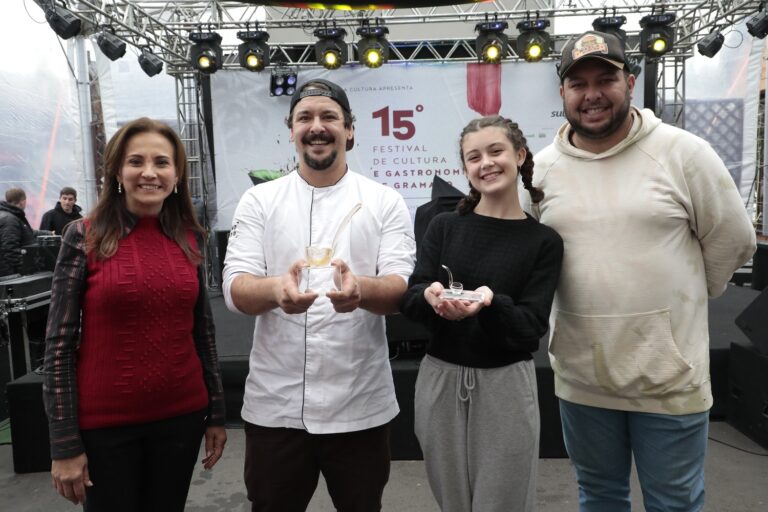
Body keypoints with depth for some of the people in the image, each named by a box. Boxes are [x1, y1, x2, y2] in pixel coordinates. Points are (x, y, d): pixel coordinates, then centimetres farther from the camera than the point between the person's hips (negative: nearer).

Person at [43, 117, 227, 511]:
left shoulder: (190, 237, 1)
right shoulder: (84, 237, -8)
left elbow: (203, 328, 7)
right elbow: (59, 344, -7)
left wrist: (216, 411, 8)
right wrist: (64, 442, -9)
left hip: (182, 416, 3)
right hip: (104, 422, -3)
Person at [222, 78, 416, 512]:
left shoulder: (385, 201, -1)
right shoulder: (259, 200, 1)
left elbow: (402, 289, -9)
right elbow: (235, 289, -7)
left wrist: (360, 288, -33)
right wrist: (276, 289, -30)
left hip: (361, 405, 0)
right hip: (274, 404, 1)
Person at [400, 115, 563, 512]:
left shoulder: (543, 240, -2)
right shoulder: (444, 226, 2)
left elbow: (531, 328, -8)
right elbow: (409, 301, -5)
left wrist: (490, 303, -27)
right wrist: (432, 298, -27)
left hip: (506, 386, -1)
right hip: (440, 380, 2)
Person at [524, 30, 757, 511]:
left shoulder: (684, 152, -8)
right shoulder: (541, 168, 0)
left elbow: (733, 241, 0)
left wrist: (679, 300, 7)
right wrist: (585, 304, 6)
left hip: (670, 373, -2)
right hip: (581, 374, 3)